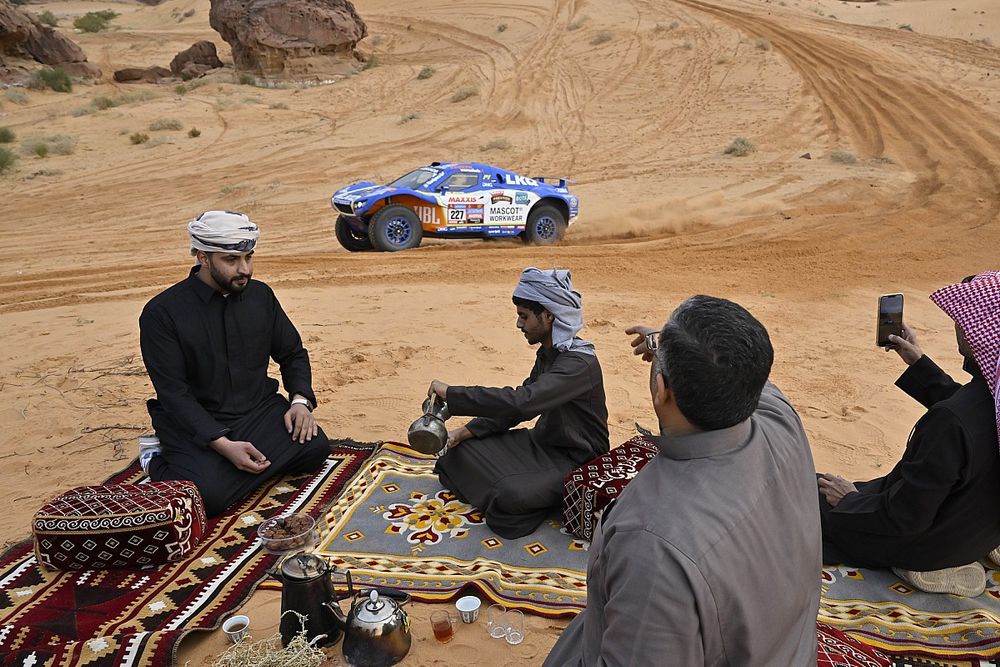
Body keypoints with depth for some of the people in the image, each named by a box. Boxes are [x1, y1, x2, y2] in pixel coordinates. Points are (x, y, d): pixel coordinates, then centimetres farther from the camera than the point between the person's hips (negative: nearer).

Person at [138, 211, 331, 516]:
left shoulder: (260, 295, 4)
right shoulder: (161, 312, -10)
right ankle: (159, 464, 3)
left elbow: (292, 353, 15)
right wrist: (223, 444, -25)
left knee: (314, 448, -20)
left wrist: (300, 400, -5)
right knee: (208, 496, -28)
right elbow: (174, 394, -14)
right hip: (197, 423, -4)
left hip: (259, 410, 4)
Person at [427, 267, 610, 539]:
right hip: (543, 442, 8)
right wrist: (466, 432, -4)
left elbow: (521, 402, -39)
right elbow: (517, 404, 8)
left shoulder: (579, 363, -27)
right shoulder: (548, 353, 3)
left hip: (575, 460, -8)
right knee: (464, 449, 1)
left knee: (511, 495, -32)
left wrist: (452, 393, -33)